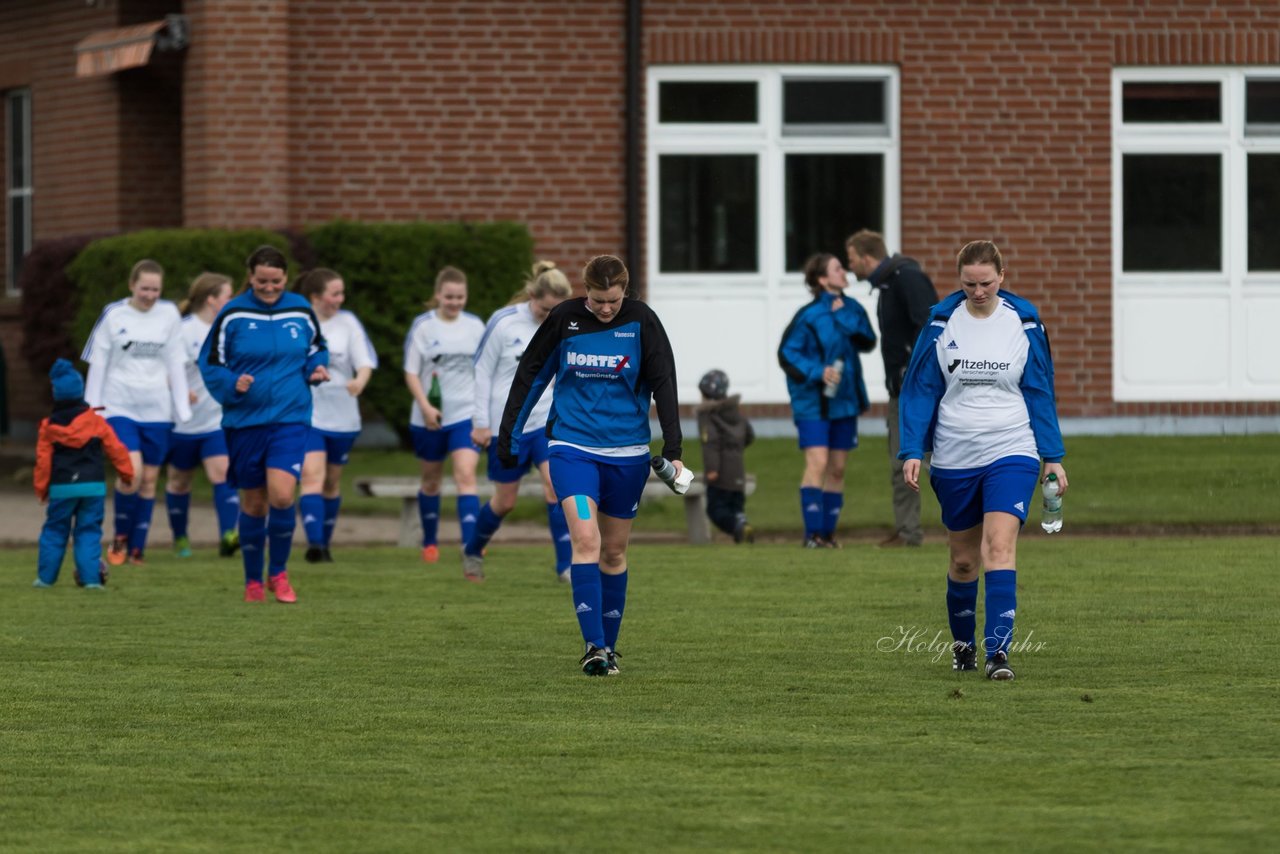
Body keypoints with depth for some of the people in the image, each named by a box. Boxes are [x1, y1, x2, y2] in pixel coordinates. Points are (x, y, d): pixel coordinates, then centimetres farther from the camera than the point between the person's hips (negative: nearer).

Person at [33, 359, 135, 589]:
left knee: (54, 531, 11)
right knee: (89, 531, 4)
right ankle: (91, 577, -6)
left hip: (61, 488, 0)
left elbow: (43, 460, 1)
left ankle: (46, 576, 13)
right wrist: (126, 472, 16)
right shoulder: (95, 421, 0)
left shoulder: (49, 426, 0)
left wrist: (41, 487, 10)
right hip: (93, 486, 0)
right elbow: (116, 448, 4)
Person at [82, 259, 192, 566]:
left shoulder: (169, 315, 3)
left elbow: (176, 364, 8)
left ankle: (136, 549, 14)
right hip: (120, 407, -3)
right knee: (131, 471, -18)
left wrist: (183, 410, 4)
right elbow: (98, 364, 2)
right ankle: (120, 537, 3)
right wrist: (92, 408, 0)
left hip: (157, 410, 3)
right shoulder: (113, 315, -3)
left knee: (149, 479, 4)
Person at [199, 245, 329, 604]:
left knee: (281, 495, -18)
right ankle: (253, 581, 24)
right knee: (254, 504, 7)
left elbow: (316, 349, 18)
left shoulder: (302, 312, 2)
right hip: (245, 422, 0)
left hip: (290, 419, 0)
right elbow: (210, 363, 1)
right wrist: (232, 384, -17)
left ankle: (278, 572, 3)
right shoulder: (232, 315, -4)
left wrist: (316, 368, -3)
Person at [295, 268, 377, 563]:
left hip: (342, 416, 3)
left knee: (332, 482, 12)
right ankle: (314, 544, -29)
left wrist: (360, 381, -26)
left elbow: (365, 361, -6)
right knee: (312, 476, -19)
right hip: (306, 414, -3)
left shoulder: (348, 323, 1)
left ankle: (324, 544, 26)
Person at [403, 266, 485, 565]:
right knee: (431, 480, 14)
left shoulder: (475, 326, 2)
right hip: (430, 417, 0)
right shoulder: (423, 326, -4)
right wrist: (425, 407, -17)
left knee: (466, 476, -16)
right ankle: (430, 543, 33)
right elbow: (411, 373, -5)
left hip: (466, 414, 0)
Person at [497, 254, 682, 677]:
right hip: (572, 447, -1)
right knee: (585, 540, -17)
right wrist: (509, 434, 6)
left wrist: (672, 448, -15)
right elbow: (531, 373, 5)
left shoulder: (641, 322, -6)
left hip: (627, 452, 1)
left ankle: (608, 646, 23)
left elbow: (664, 384, -6)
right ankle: (593, 645, -18)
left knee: (614, 551, 10)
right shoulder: (564, 319, -4)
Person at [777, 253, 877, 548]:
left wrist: (845, 319, -14)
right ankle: (813, 533, -15)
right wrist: (817, 372, -22)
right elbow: (787, 354, -11)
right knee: (817, 463, -15)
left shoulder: (851, 309, 6)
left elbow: (868, 342, -3)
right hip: (813, 400, -6)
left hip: (844, 399, 6)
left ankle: (828, 532, 16)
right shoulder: (809, 316, -12)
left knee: (837, 468, 8)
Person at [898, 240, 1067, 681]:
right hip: (954, 458, 1)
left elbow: (1040, 392, 6)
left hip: (1011, 452, -1)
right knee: (964, 559, 10)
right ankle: (962, 644, 32)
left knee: (999, 547, -17)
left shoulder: (1025, 323, 0)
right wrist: (912, 451, -6)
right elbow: (920, 390, 3)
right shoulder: (941, 323, -1)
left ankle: (998, 650, -21)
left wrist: (1052, 456, 3)